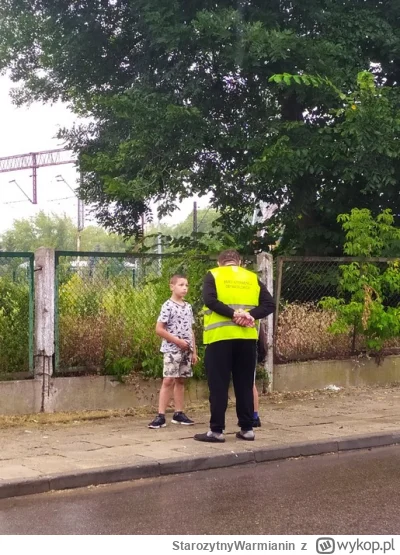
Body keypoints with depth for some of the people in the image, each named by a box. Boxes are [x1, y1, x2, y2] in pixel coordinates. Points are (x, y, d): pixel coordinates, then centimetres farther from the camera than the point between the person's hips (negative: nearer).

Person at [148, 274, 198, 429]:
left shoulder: (188, 307, 11)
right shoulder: (168, 306, -10)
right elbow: (159, 329, -14)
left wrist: (194, 351, 14)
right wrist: (177, 341, -16)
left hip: (186, 350, 6)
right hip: (172, 349, -6)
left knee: (180, 380, 10)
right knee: (168, 380, -10)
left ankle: (179, 413, 17)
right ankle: (161, 416, -10)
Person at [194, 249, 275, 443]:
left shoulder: (213, 275, 5)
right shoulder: (252, 278, 14)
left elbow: (210, 300, -13)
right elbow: (269, 304, 3)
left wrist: (233, 314, -14)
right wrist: (250, 315, -8)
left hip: (220, 337, -3)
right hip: (247, 338, 3)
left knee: (218, 385, 1)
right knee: (245, 384, 10)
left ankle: (216, 431, 0)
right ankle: (247, 429, 13)